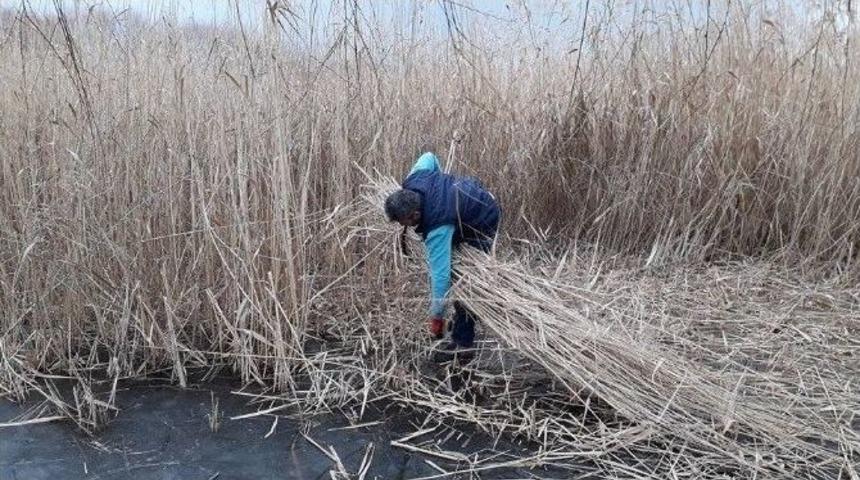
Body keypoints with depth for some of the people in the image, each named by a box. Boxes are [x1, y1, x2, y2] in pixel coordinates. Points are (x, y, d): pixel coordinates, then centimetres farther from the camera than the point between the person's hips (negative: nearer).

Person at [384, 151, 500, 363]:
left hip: (482, 224, -9)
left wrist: (437, 317, -32)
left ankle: (463, 344, -7)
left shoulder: (437, 228, -40)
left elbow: (440, 274, -38)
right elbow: (428, 157, 0)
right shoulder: (414, 180, -22)